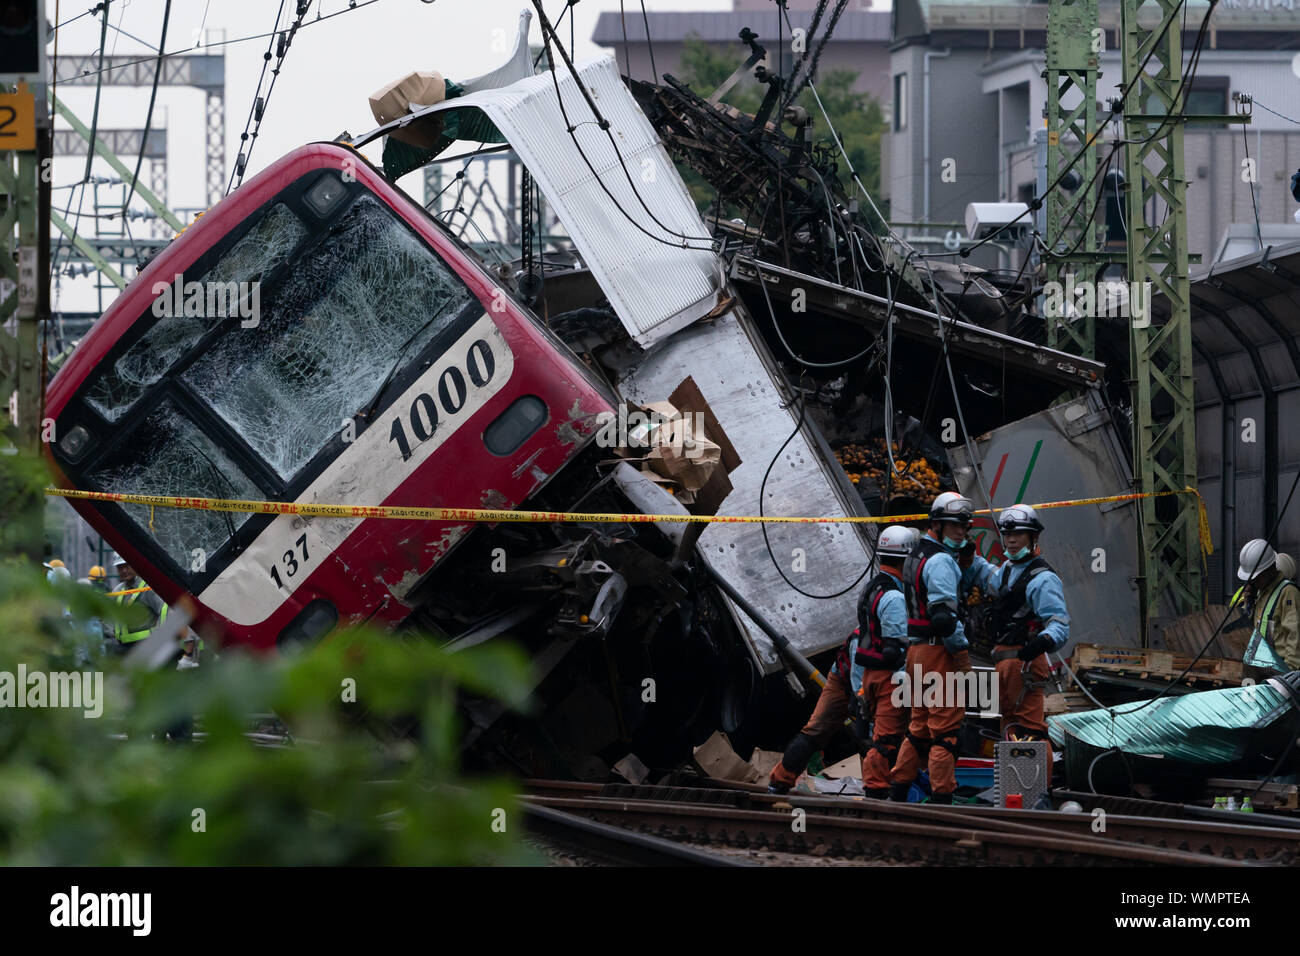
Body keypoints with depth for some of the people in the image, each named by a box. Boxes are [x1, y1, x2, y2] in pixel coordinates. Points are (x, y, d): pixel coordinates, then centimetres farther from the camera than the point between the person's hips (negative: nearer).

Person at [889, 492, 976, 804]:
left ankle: (897, 793, 16)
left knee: (920, 726, 15)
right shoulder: (940, 561, -14)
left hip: (917, 650, 10)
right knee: (946, 725, -7)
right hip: (939, 651, -10)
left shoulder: (915, 556, 17)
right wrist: (962, 651, -14)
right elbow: (943, 614, -22)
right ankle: (941, 797, -8)